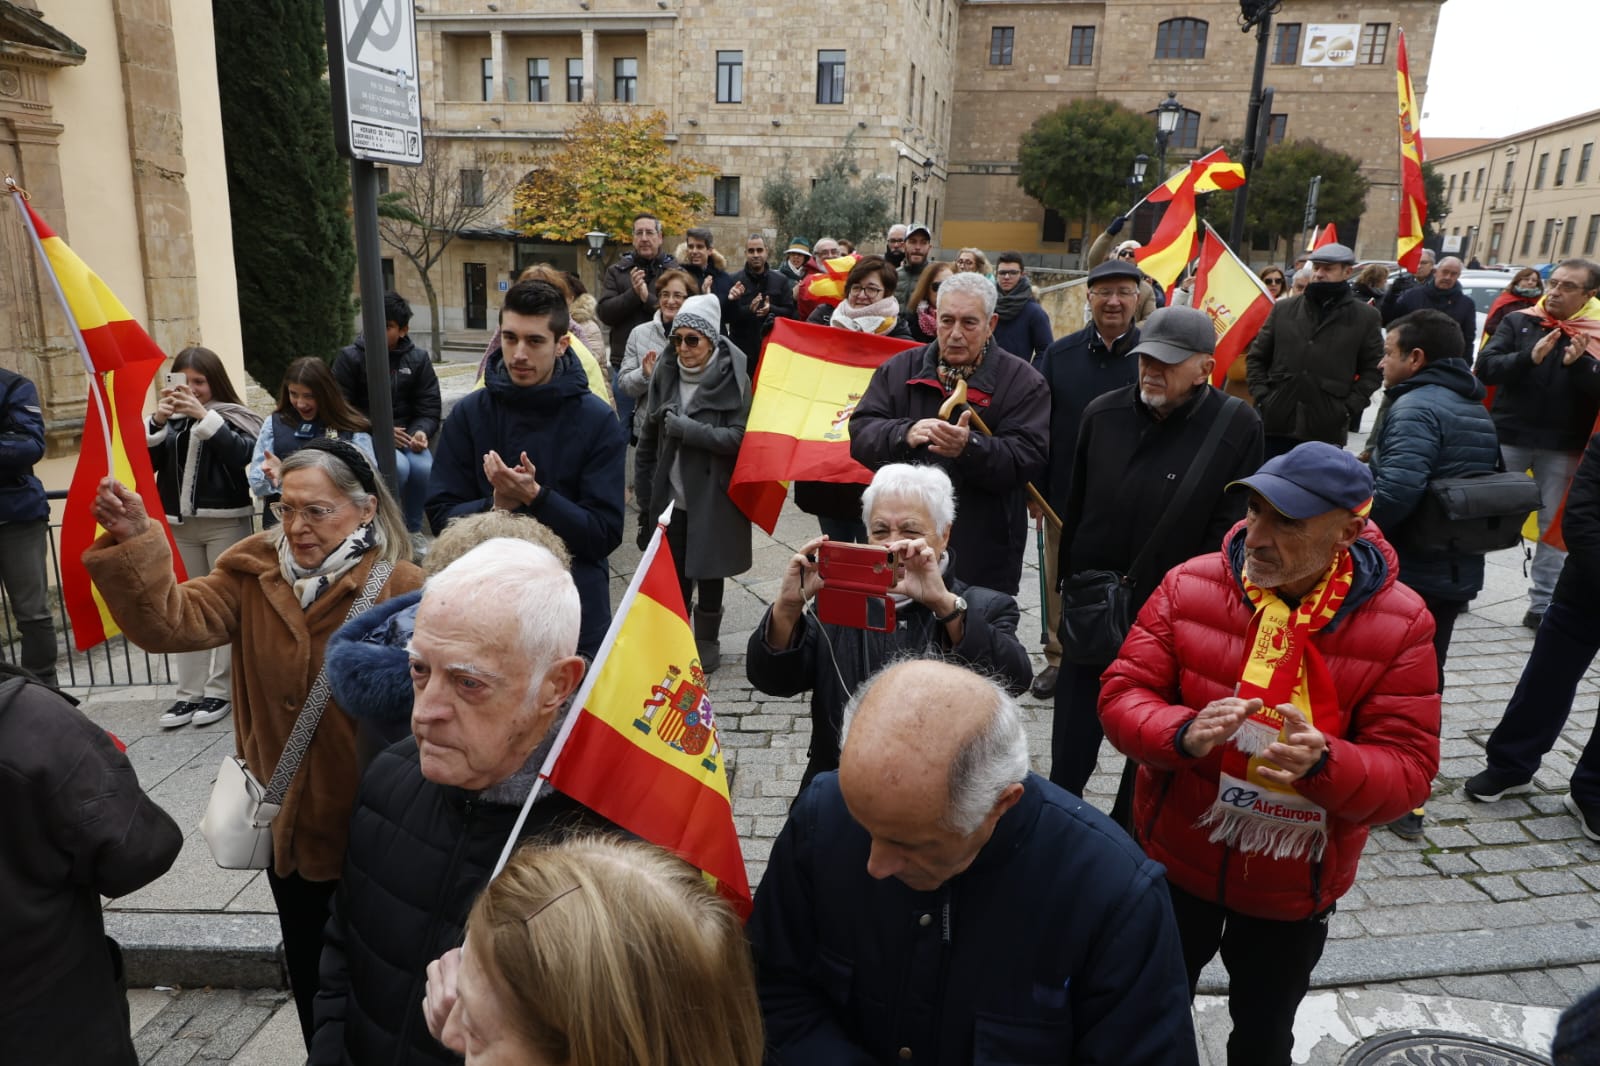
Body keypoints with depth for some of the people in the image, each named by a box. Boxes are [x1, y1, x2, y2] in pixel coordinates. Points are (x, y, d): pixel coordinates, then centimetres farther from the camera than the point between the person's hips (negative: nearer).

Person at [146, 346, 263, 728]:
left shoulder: (233, 417, 1)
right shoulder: (171, 421, 10)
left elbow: (242, 454, -17)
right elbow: (145, 462, 0)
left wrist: (204, 416, -21)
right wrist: (157, 421, -12)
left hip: (226, 522, -4)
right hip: (177, 525, 4)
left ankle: (220, 689, 8)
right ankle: (189, 692, 11)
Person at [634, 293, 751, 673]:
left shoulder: (733, 380, -9)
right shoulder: (666, 375, 4)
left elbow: (738, 438, -18)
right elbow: (648, 440, 10)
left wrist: (684, 427, -23)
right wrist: (644, 498, 9)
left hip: (713, 500, -3)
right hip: (671, 497, 4)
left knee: (708, 576, 9)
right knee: (673, 575, 9)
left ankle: (707, 644, 28)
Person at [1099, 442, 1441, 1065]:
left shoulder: (1397, 624, -16)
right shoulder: (1191, 586, -15)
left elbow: (1407, 772, -17)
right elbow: (1121, 695, -15)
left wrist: (1323, 763, -39)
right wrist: (1184, 733, -36)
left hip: (1294, 888, 0)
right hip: (1174, 862, 0)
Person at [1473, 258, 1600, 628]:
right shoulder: (1518, 322, 1)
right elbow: (1485, 368, -10)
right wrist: (1529, 357, -25)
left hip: (1563, 448, 0)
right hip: (1508, 438, 0)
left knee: (1555, 528, 8)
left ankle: (1542, 606, 17)